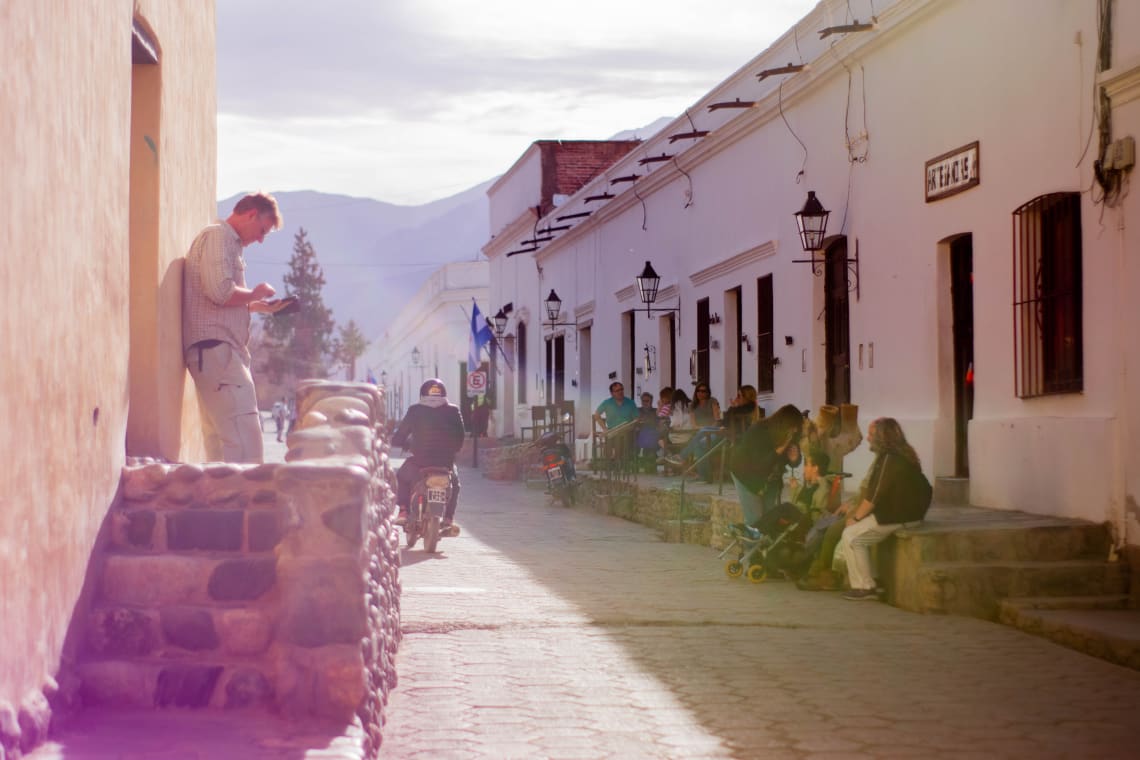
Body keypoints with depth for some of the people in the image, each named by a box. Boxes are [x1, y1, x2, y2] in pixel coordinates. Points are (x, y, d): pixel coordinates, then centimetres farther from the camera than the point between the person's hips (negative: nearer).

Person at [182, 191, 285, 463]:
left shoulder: (228, 241, 25)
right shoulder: (218, 236, -7)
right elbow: (220, 291, -20)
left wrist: (256, 305, 18)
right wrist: (255, 293, -5)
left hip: (214, 352, 11)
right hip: (215, 347, -11)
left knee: (220, 437, 8)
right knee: (244, 439, -18)